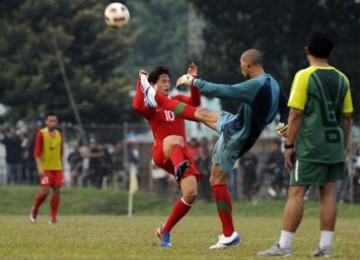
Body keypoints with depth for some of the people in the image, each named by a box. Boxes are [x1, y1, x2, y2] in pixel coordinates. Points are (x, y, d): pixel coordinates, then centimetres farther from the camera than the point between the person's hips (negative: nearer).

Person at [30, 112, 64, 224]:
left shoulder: (59, 134, 10)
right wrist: (39, 167, -18)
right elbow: (37, 152, -9)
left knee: (56, 191, -2)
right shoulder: (41, 134, -6)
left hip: (57, 167, 5)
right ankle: (34, 210, 12)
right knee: (46, 191, -12)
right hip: (45, 167, -5)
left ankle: (54, 217, 1)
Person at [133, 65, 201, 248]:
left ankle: (165, 231, 6)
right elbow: (137, 106, -16)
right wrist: (141, 82, -15)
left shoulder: (177, 100, 21)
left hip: (182, 153, 5)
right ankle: (180, 168, -80)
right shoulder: (150, 105, 10)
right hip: (161, 152, -5)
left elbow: (195, 102, -1)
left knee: (191, 194, -11)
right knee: (174, 139, -41)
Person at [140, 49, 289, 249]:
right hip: (235, 125, 9)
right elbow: (285, 108, 13)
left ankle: (229, 235, 0)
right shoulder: (272, 84, 2)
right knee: (202, 114, 21)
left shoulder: (256, 86, -27)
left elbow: (222, 91, -27)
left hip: (235, 135, -9)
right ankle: (157, 99, 39)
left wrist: (194, 82, -18)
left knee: (218, 181, -3)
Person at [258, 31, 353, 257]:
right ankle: (326, 246, 6)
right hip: (335, 145, 5)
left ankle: (284, 245, -7)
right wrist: (344, 147, 18)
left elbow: (296, 114, -10)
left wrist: (289, 145, -5)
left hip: (310, 146, -5)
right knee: (328, 194, 7)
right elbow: (347, 117, 11)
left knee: (296, 193, -5)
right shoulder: (341, 79, 9)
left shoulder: (305, 76, -7)